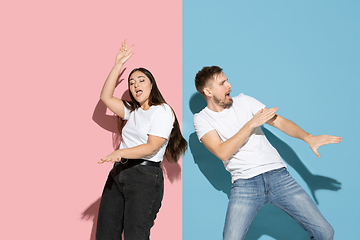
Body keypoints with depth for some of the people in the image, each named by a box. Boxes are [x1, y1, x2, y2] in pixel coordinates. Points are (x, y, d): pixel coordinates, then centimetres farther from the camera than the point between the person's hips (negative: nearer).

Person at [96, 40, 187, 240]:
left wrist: (121, 152, -28)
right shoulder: (133, 111, 21)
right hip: (119, 172, 7)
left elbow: (152, 147, -13)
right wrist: (119, 65, 11)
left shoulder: (162, 111, -2)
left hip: (145, 175, -7)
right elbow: (106, 97, 14)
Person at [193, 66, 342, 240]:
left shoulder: (243, 101, 12)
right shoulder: (202, 119, 4)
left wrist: (308, 137, -9)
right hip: (245, 184, -2)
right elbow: (222, 153, -10)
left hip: (277, 175, 3)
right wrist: (251, 124, -11)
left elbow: (279, 121, 8)